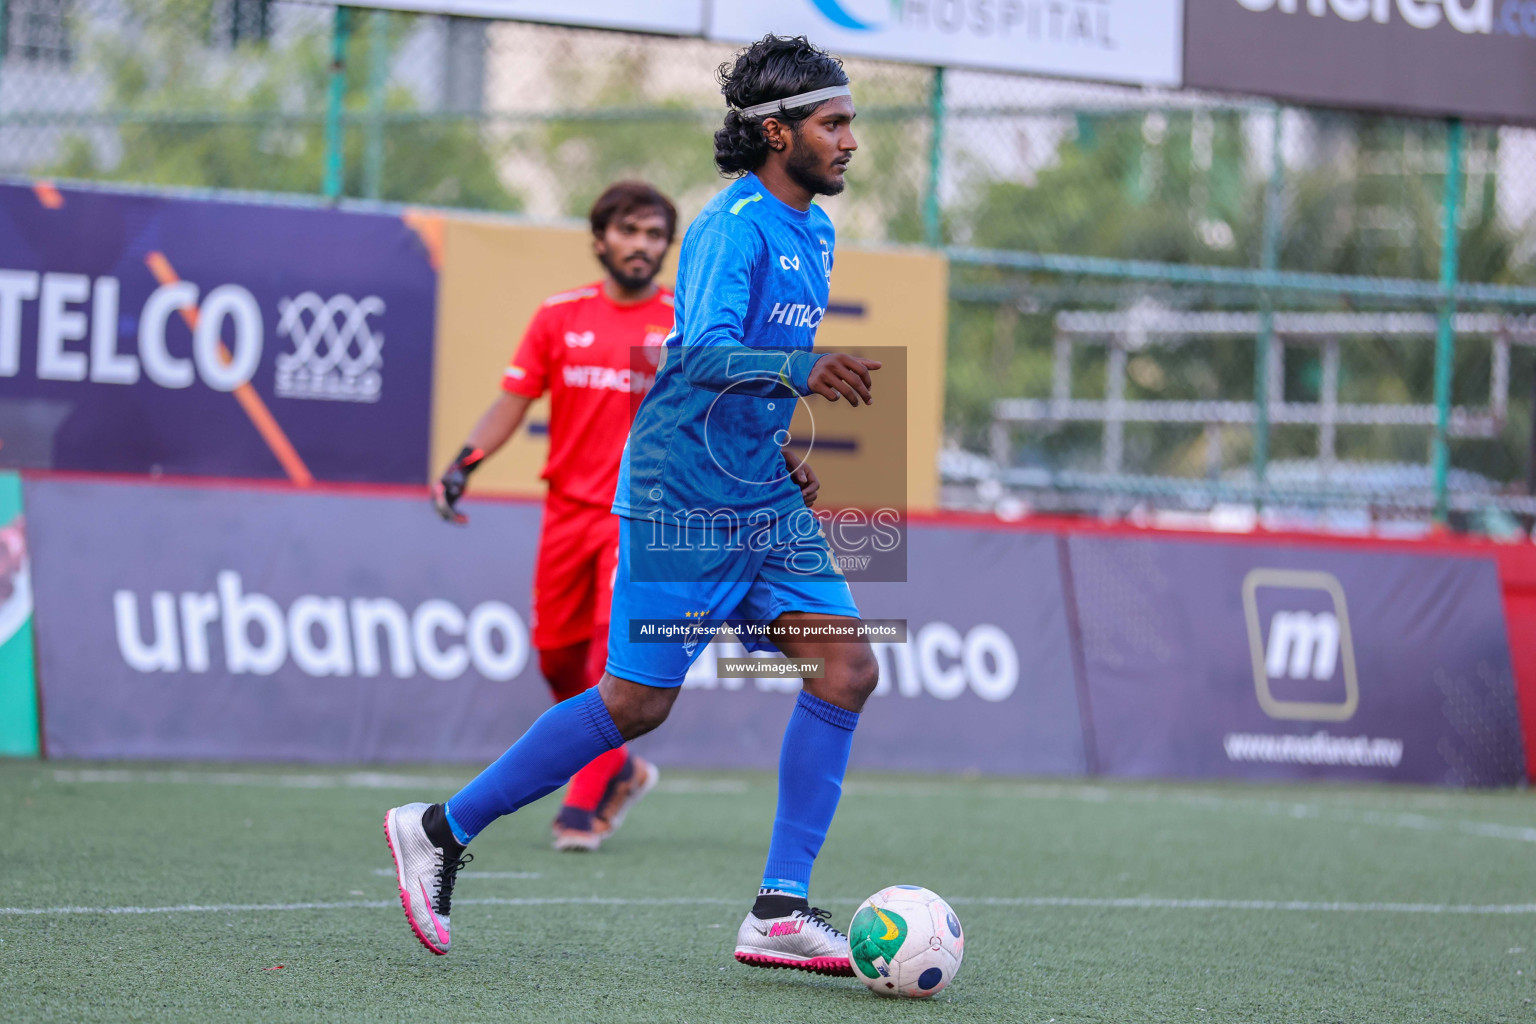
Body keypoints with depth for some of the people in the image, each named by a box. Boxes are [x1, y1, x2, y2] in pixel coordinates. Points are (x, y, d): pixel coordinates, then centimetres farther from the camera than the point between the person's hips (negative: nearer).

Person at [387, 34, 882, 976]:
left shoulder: (814, 232, 14)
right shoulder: (734, 227, -16)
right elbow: (702, 354, -31)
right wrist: (801, 373, -46)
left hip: (767, 502, 9)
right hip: (684, 499, -9)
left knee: (848, 668, -6)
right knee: (637, 703, -5)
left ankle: (780, 913, -4)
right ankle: (440, 830, 12)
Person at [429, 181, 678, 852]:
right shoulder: (559, 316, 7)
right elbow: (512, 403, 6)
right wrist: (464, 464, -7)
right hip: (568, 509, 4)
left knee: (615, 651, -16)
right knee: (557, 656, 7)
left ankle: (585, 804, -9)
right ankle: (619, 770, 31)